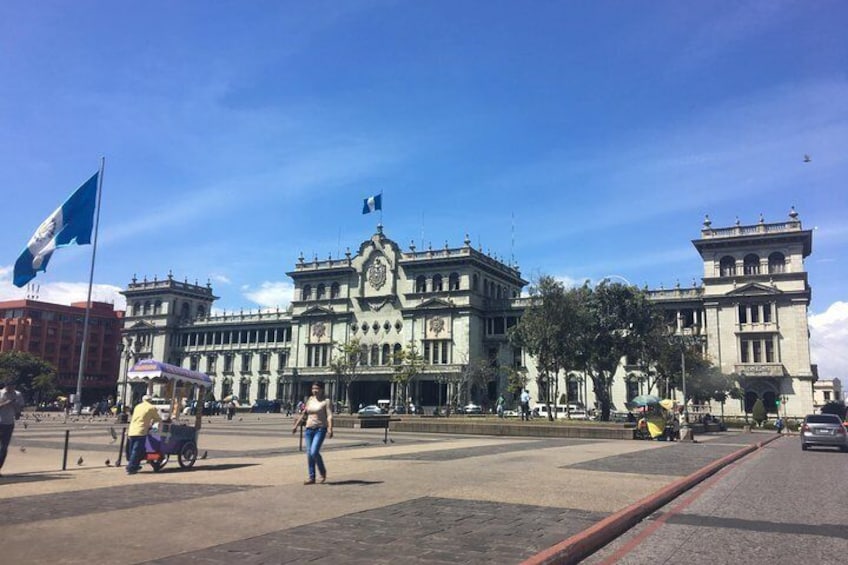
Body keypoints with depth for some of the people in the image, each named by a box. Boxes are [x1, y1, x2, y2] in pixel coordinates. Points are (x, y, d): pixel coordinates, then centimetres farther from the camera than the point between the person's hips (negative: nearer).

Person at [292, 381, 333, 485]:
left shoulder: (326, 401, -4)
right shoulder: (310, 399, 13)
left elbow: (330, 416, -14)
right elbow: (304, 414, 21)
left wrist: (330, 429, -27)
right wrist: (296, 425, 20)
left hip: (320, 429, -6)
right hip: (309, 429, 6)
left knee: (314, 452, -16)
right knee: (309, 454, 3)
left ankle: (322, 471, 8)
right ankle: (311, 477, 11)